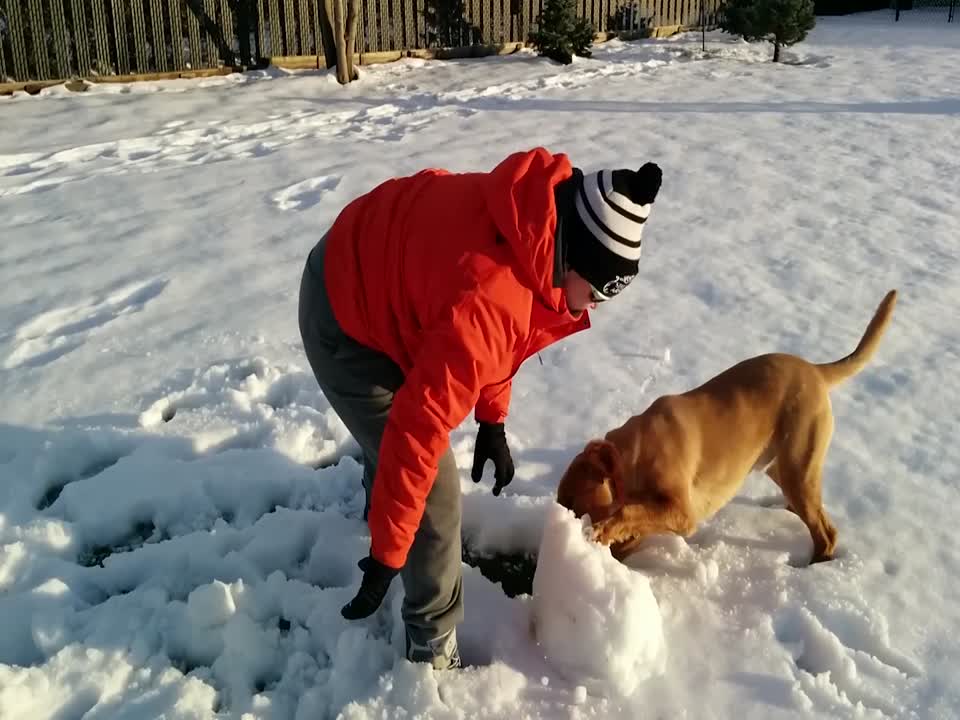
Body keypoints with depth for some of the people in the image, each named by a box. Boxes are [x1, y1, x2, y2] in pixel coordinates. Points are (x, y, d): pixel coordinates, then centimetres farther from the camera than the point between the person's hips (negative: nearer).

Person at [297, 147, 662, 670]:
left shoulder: (536, 226, -11)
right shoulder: (489, 302, -40)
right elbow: (419, 426, -37)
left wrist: (492, 421, 5)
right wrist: (386, 556, -29)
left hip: (367, 273, 9)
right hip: (345, 323, -9)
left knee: (390, 426, 35)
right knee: (435, 497, -8)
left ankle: (380, 506, 67)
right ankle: (433, 647, 13)